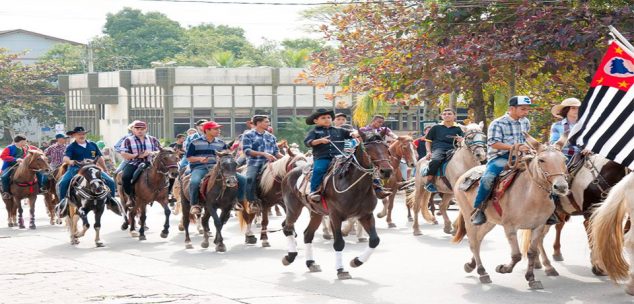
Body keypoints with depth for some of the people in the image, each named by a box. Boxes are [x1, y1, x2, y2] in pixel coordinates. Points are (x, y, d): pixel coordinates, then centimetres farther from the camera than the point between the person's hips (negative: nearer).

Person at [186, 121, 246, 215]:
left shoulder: (221, 144, 14)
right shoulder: (195, 143, 3)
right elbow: (188, 157, 3)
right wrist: (199, 159, -15)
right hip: (200, 168, -4)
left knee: (242, 179, -9)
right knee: (194, 182, -41)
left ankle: (240, 201, 8)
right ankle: (194, 205, -19)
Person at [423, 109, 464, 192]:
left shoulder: (457, 129, 19)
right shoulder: (436, 128, 18)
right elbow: (428, 141, 20)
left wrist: (461, 140, -9)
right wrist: (429, 152, 5)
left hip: (452, 150, 1)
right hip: (438, 149, -1)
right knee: (435, 160, -37)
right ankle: (429, 182, -26)